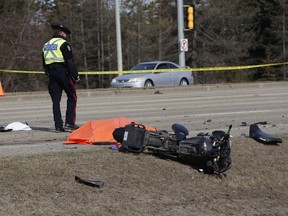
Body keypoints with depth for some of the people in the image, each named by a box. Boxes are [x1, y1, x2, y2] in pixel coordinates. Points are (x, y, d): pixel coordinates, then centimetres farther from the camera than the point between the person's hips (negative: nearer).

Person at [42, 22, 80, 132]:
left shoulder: (46, 45, 17)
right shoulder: (63, 44, -7)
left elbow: (44, 64, 20)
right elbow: (70, 62, -12)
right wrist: (76, 76, -7)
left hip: (52, 75, 6)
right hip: (64, 73, -6)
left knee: (56, 100, 6)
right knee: (72, 97, 2)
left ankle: (58, 126, 3)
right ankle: (69, 123, -7)